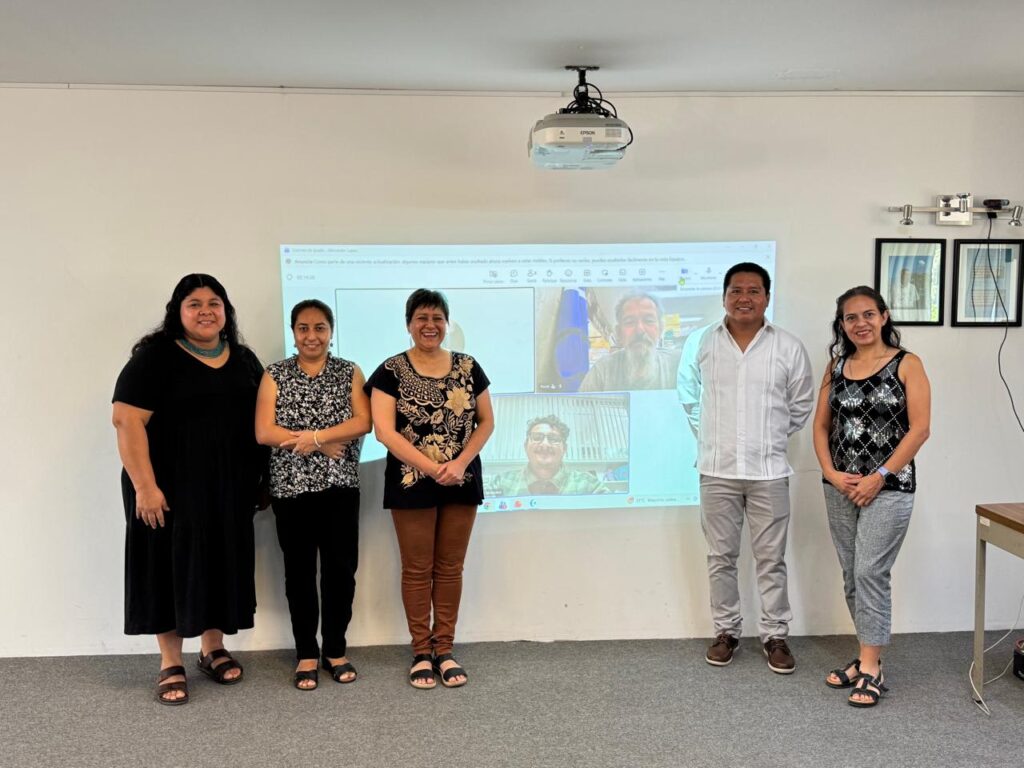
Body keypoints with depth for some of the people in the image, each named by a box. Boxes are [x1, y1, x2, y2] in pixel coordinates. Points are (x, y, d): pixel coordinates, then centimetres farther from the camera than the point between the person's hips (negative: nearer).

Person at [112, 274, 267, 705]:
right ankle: (170, 665, 17)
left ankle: (213, 650, 29)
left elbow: (263, 420, 15)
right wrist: (145, 486, -20)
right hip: (172, 485, -5)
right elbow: (127, 420, -15)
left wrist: (260, 479, 10)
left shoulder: (244, 359, 9)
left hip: (229, 487, 5)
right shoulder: (156, 356, -8)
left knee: (223, 562, 11)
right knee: (173, 565, 3)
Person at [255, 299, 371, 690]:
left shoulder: (349, 372, 6)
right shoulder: (275, 375, 3)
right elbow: (263, 432, -7)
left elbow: (363, 422, -7)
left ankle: (335, 650, 21)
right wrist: (328, 444, -13)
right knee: (299, 570, 7)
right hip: (291, 487, 0)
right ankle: (306, 654, 20)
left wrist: (314, 437, -18)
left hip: (340, 486, 1)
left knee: (341, 568, 4)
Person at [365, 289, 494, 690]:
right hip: (412, 484, -2)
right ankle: (421, 652, 19)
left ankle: (444, 650, 22)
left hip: (462, 483, 3)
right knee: (417, 569, 6)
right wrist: (431, 467, -18)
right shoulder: (391, 371, -4)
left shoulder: (468, 367, 5)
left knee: (450, 567, 10)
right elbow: (384, 431, -11)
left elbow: (486, 421, 6)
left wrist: (460, 462, -10)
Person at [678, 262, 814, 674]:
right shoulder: (700, 344, -1)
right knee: (720, 556, 11)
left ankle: (776, 635, 22)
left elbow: (801, 404, 9)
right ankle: (726, 631, 25)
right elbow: (689, 395, 14)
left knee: (771, 559, 7)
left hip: (768, 471, -1)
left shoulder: (789, 348, -4)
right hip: (717, 470, 1)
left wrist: (772, 437, 11)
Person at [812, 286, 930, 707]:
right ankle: (868, 654, 24)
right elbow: (821, 426, 9)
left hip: (889, 487, -5)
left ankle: (871, 670, 2)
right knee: (851, 575, 11)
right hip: (840, 487, 5)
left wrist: (880, 477, -15)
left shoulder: (907, 364, -4)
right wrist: (831, 473, -5)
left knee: (870, 572, -8)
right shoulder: (836, 367, 8)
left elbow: (919, 429, -10)